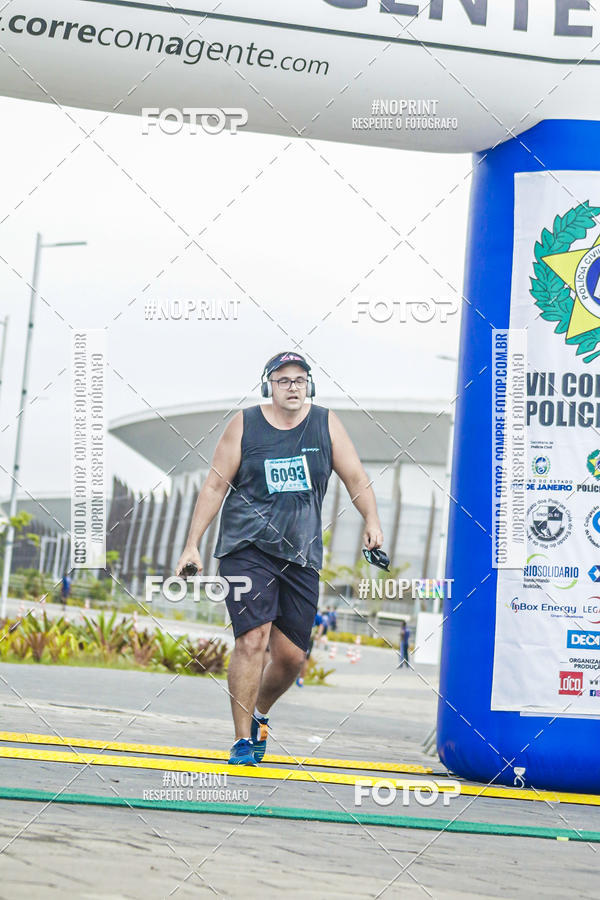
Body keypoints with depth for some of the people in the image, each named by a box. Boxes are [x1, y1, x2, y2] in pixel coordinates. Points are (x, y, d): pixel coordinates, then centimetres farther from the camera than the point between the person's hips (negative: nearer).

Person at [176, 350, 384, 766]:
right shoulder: (245, 425, 1)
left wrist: (372, 521, -14)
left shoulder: (326, 423, 6)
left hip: (301, 555, 3)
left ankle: (259, 715, 34)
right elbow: (215, 486, 4)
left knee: (292, 655, 4)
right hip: (246, 548, -3)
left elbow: (356, 477, 4)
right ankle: (243, 741, -8)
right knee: (252, 640, -17)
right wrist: (192, 544, 0)